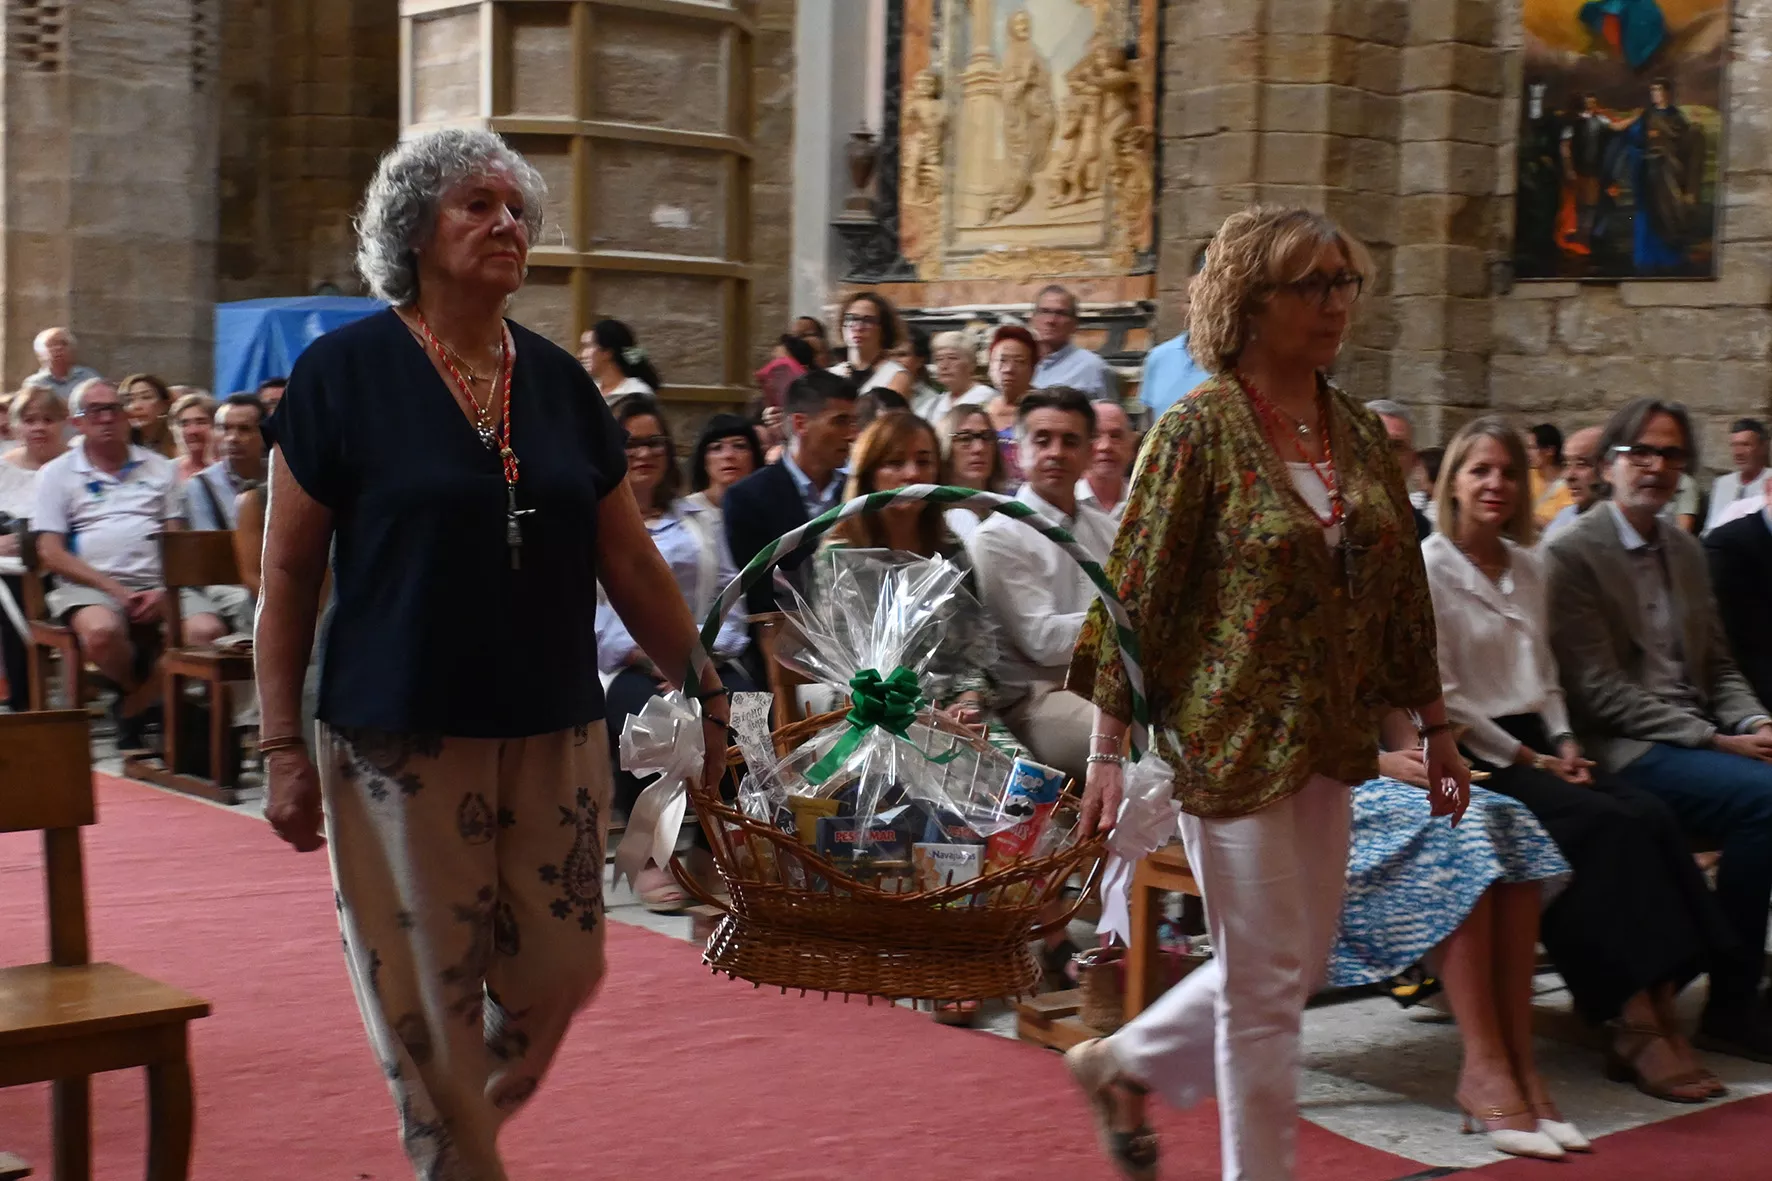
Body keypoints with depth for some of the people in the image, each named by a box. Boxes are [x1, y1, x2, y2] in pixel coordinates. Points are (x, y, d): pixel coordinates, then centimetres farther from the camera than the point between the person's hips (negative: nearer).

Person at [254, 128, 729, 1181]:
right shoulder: (345, 372, -4)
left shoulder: (560, 382, 7)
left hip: (556, 737, 4)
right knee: (431, 988, 3)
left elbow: (629, 562, 12)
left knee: (558, 974, 8)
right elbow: (288, 573, -3)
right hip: (400, 739, -4)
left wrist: (710, 694, 12)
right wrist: (283, 746, -6)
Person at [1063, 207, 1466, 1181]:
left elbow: (1401, 590, 14)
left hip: (1327, 741, 7)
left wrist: (1436, 728, 14)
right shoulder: (1198, 429, -11)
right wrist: (1108, 751, -15)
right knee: (1267, 982, 1)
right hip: (1232, 737, -7)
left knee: (1297, 965, 15)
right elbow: (1133, 592, -12)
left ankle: (1123, 1063, 36)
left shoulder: (1359, 433, 8)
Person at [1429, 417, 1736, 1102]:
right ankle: (1636, 1026, -23)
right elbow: (1440, 696, -11)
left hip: (1533, 744, 7)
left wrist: (1563, 742, 3)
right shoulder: (1430, 568, -6)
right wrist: (1522, 757, -12)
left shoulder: (1529, 566, 17)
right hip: (1472, 754, -7)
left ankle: (1657, 1013, -21)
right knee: (1604, 824, -27)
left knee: (1651, 818, -18)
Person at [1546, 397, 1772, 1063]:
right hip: (1625, 751, -7)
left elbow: (1718, 665, 21)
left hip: (1697, 739, 7)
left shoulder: (1687, 552, 20)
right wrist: (1715, 741, -15)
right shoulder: (1574, 554, -4)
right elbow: (1600, 690, -11)